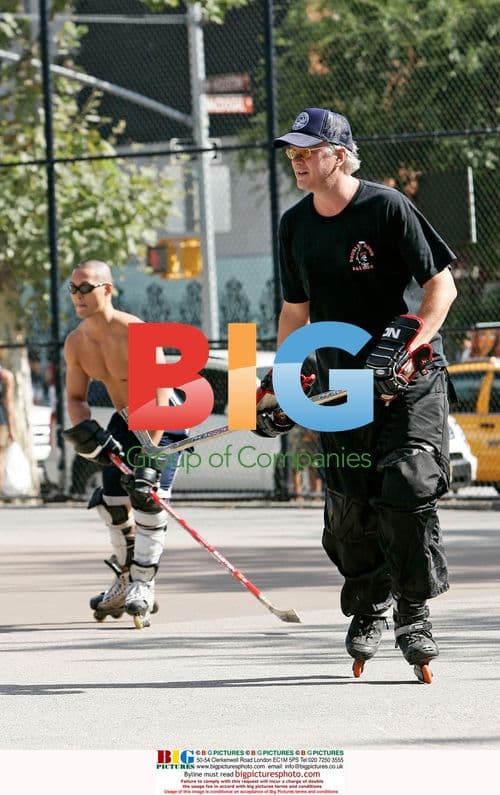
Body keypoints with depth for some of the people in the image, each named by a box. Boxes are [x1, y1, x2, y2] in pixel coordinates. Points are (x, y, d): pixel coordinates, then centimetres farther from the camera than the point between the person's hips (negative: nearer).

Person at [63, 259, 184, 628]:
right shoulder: (76, 343, -8)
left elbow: (158, 399, -32)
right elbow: (76, 397, 6)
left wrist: (148, 459, -36)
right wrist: (86, 431, -16)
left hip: (163, 422, -7)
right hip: (123, 421, 7)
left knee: (148, 497, -21)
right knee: (113, 502, 2)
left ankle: (143, 586, -13)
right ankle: (125, 581, 21)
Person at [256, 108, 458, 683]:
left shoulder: (387, 208, -10)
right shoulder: (295, 226, 8)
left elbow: (441, 286, -11)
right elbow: (295, 311, 18)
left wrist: (410, 344, -24)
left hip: (409, 377, -5)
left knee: (406, 489, -17)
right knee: (348, 506, 1)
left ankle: (414, 615, -7)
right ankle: (368, 611, 21)